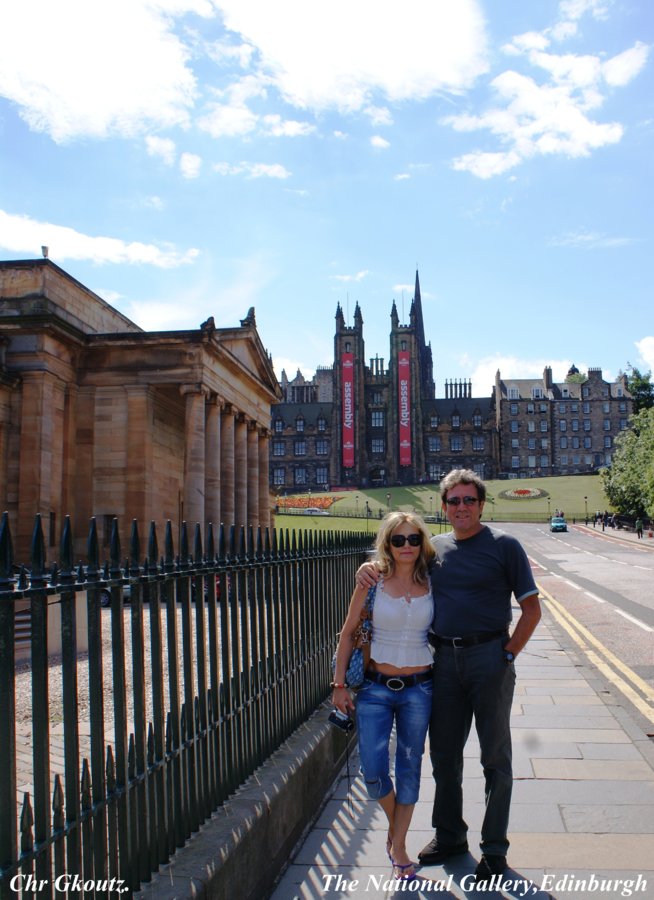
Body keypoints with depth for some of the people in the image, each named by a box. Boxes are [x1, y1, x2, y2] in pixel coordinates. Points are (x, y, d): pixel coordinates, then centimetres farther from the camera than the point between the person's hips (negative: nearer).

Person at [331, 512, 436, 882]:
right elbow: (349, 632, 0)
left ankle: (399, 846, 26)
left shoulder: (431, 583, -1)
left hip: (418, 688, 1)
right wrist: (340, 684, -2)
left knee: (409, 768, 9)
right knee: (374, 774, -2)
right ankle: (394, 821, 31)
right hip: (375, 687, -1)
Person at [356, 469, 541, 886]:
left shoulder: (504, 546, -3)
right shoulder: (434, 548, 9)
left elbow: (532, 608, -2)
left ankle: (495, 848, 19)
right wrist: (369, 568, 1)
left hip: (489, 656, -4)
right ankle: (450, 835, 31)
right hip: (444, 659, 4)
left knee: (495, 757, 6)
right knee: (444, 754, 14)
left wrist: (508, 654, -9)